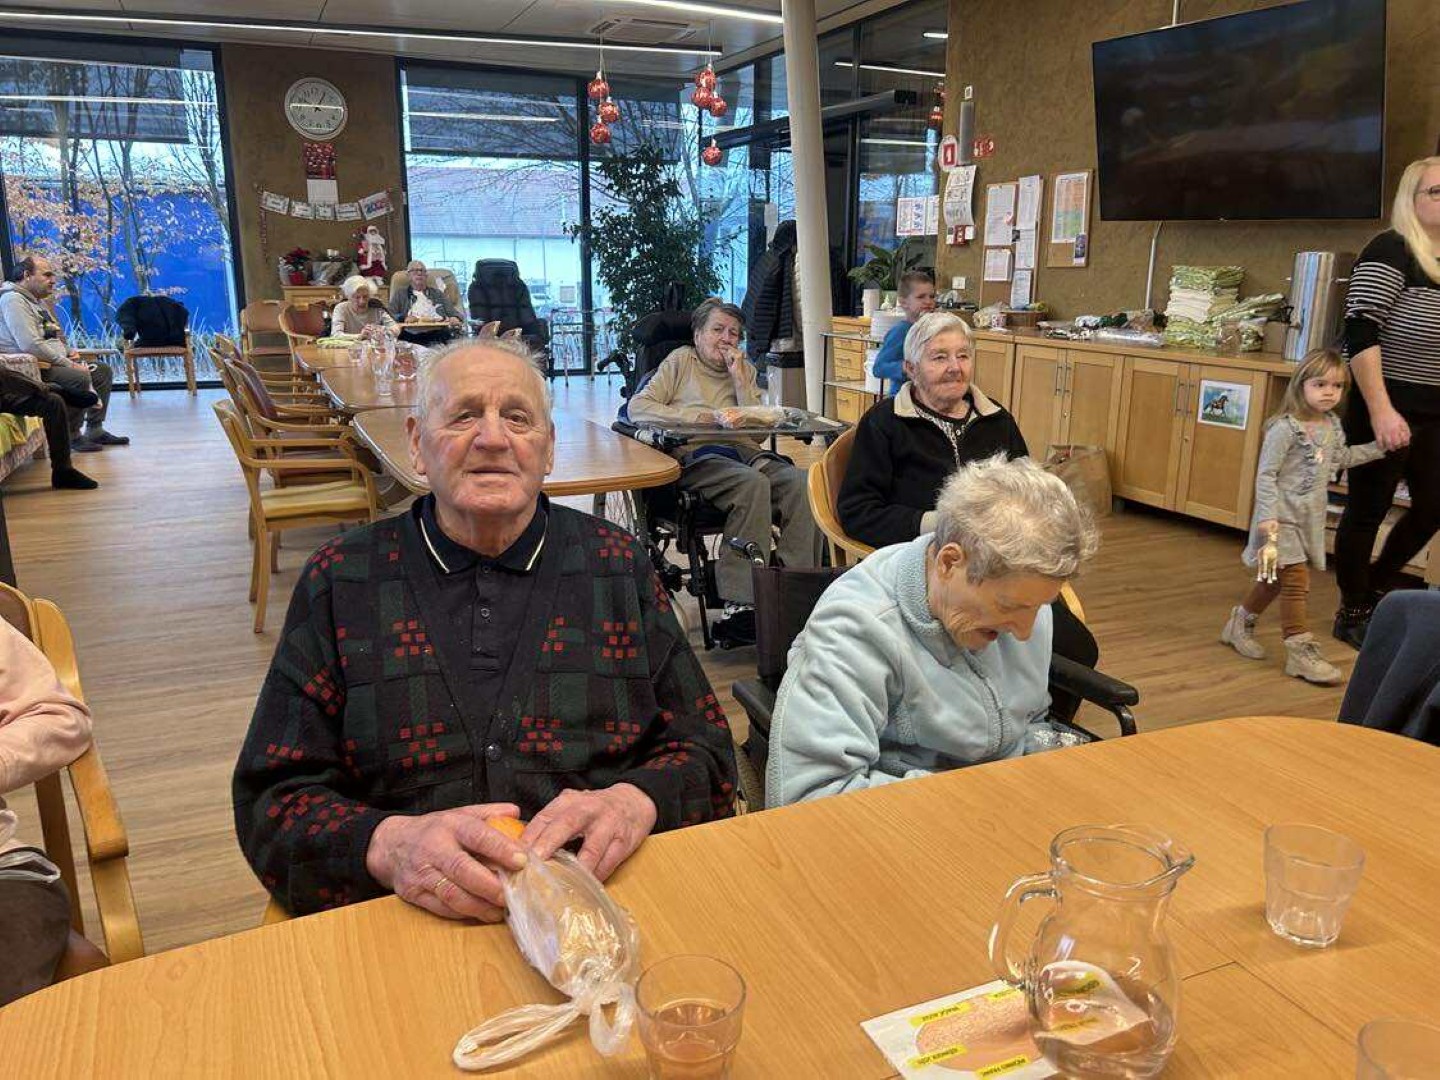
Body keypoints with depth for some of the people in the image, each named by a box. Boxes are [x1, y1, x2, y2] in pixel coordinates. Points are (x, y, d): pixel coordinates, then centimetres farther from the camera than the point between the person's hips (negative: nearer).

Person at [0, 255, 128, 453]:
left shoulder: (37, 301, 19)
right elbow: (31, 345, -25)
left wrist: (68, 351, 9)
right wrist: (68, 364, -20)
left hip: (54, 362, 11)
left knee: (103, 371, 8)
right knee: (80, 378, -31)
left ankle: (95, 429, 8)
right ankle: (72, 436, -16)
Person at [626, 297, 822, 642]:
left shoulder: (745, 369, 26)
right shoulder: (681, 361, 18)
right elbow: (637, 407, 4)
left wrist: (739, 379, 7)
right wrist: (690, 416, -7)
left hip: (745, 452, 4)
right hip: (696, 456, -4)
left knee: (800, 483, -28)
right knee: (752, 483, -37)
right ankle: (740, 603, -39)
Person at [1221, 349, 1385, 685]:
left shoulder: (1333, 425, 8)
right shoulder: (1285, 428, -18)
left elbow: (1342, 457, 27)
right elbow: (1265, 474, -19)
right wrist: (1267, 517, -24)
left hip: (1311, 518, 8)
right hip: (1283, 516, -8)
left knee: (1276, 579, 16)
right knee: (1296, 580, -9)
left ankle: (1241, 623, 33)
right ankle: (1301, 651, -4)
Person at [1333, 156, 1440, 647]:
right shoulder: (1390, 251, -10)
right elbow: (1360, 333, -19)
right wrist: (1381, 412, -24)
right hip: (1388, 411, -8)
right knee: (1368, 511, 2)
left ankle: (1374, 586, 34)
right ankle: (1353, 614, 18)